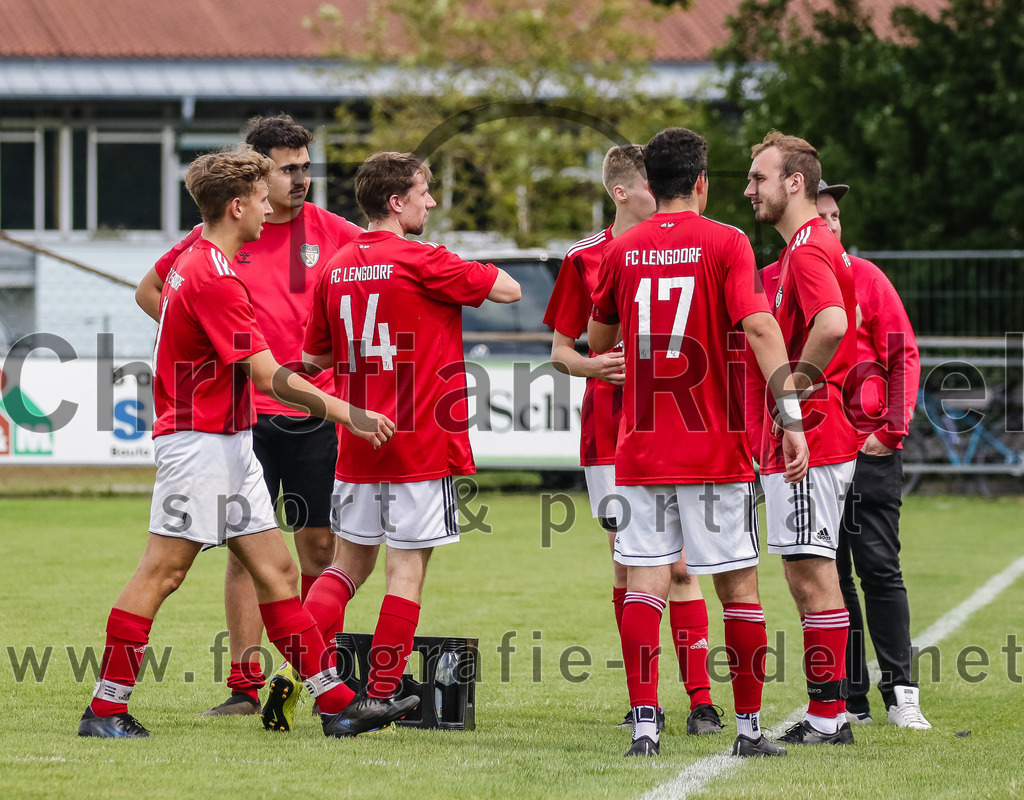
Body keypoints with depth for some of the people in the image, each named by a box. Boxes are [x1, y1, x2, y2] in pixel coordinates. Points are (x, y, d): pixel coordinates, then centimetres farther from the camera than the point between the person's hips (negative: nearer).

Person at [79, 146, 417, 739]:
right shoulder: (213, 279, -19)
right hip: (199, 441, -10)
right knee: (163, 573, -6)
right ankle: (106, 708, 0)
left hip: (231, 444, 10)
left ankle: (338, 702, 6)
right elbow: (268, 376, -21)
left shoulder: (195, 262, 13)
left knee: (276, 570, 7)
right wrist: (346, 414, -19)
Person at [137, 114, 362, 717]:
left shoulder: (328, 230, 3)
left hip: (315, 412, 1)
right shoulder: (219, 236, 0)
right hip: (245, 413, -1)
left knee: (319, 544, 4)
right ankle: (246, 684, 2)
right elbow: (150, 291, 11)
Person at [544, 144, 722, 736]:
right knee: (627, 565, 3)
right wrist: (593, 365, -11)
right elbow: (560, 350, 8)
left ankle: (701, 701, -5)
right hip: (609, 433, 0)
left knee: (679, 564, -6)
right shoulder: (585, 259, 4)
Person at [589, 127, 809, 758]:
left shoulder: (622, 251, 6)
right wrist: (791, 415, -19)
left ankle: (645, 723, -8)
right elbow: (759, 326, -16)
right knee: (739, 584, 6)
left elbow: (598, 341, 19)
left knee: (645, 582, 1)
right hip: (716, 446, -2)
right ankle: (750, 726, 10)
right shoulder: (726, 243, -4)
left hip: (640, 446, 2)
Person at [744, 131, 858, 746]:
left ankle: (829, 715, -7)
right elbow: (843, 320, 32)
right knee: (807, 575, 11)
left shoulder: (808, 251, -15)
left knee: (812, 573, -8)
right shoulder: (814, 248, 18)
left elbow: (833, 324, -32)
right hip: (806, 439, 10)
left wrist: (797, 384, -21)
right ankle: (826, 712, 14)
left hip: (807, 440, -10)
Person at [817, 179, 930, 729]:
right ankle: (849, 699, 9)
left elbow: (903, 355, 2)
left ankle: (900, 694, -2)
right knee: (827, 576, 4)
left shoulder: (864, 277, 3)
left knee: (879, 568, -5)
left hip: (870, 449, -2)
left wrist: (891, 428, -8)